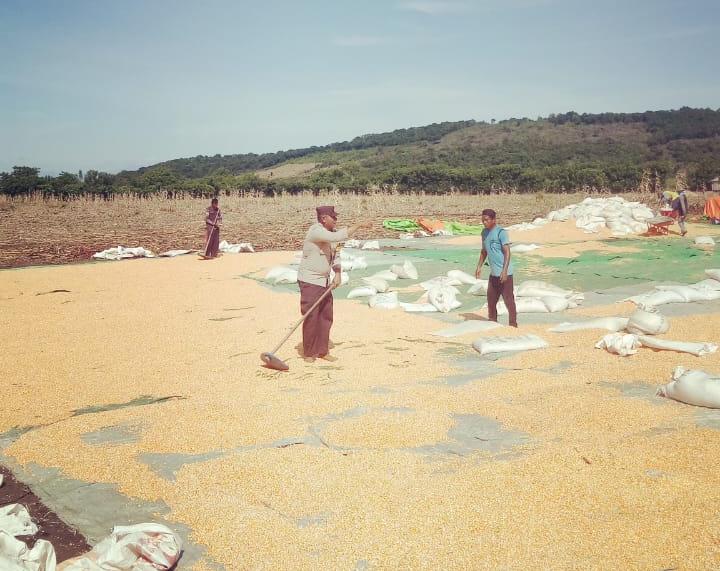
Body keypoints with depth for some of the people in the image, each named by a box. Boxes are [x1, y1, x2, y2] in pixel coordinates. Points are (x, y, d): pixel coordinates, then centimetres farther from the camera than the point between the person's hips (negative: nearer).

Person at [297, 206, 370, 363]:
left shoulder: (331, 232, 8)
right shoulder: (316, 231, -19)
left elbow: (334, 255, 17)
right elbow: (337, 237, -35)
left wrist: (337, 274, 2)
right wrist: (359, 225, -29)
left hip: (324, 281, 9)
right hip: (310, 281, -8)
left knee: (326, 317, 9)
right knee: (311, 318, -4)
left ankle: (322, 351, 18)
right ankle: (309, 353, 8)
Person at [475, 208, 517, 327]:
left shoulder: (501, 232, -13)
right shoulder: (485, 232, 11)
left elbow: (507, 252, -17)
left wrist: (504, 271, -23)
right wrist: (479, 267, 17)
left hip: (504, 273, -8)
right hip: (493, 273, 8)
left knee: (508, 299, -5)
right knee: (491, 299, 14)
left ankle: (513, 324, 2)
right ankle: (492, 322, 27)